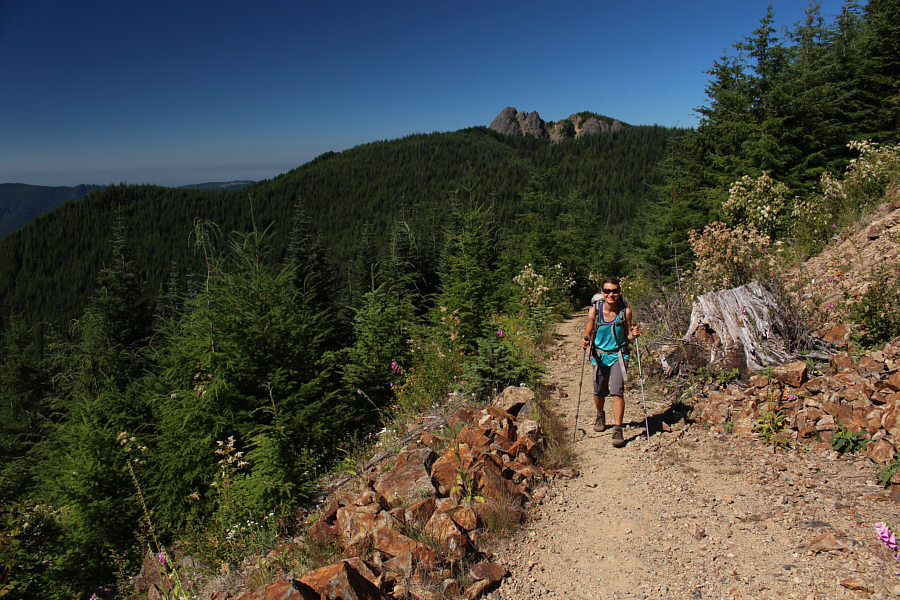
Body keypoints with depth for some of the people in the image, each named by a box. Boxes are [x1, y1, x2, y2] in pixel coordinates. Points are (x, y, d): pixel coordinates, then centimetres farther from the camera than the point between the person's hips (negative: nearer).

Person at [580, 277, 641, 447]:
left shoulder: (625, 311, -10)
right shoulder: (594, 310, -11)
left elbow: (627, 336, 2)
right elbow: (588, 333, -1)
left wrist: (634, 334, -20)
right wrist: (585, 340, -22)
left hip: (619, 355, -1)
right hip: (600, 355, 1)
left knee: (617, 391, -15)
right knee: (599, 392, 14)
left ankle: (618, 430, -7)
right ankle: (600, 415, 46)